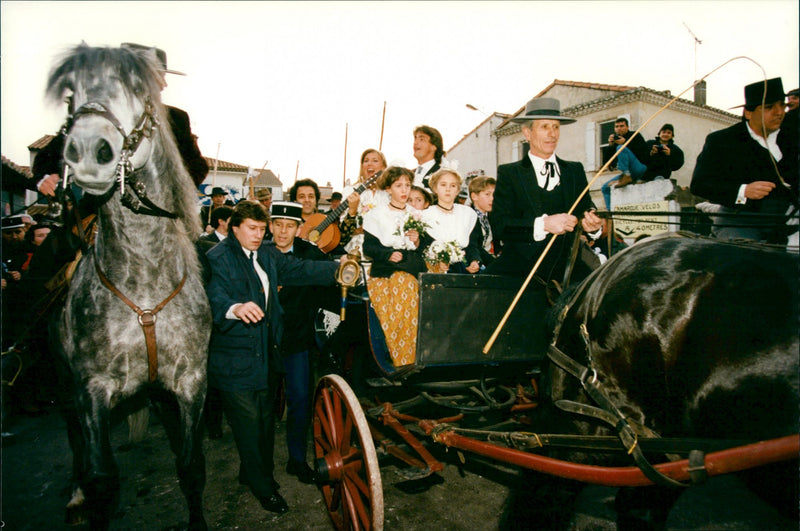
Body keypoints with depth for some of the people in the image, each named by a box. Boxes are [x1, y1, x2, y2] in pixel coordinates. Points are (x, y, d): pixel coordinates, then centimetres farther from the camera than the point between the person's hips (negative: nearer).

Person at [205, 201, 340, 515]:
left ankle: (254, 472, 39)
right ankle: (263, 487, 21)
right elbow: (214, 296, -29)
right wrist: (235, 308, -50)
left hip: (267, 353, 7)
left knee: (265, 417, 18)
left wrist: (336, 271, -12)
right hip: (236, 358, -7)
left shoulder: (267, 254, 10)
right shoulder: (217, 259, -13)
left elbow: (299, 270, 1)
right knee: (248, 421, 2)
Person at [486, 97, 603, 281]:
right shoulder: (509, 173, 7)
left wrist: (593, 224, -14)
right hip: (518, 271, -3)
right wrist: (543, 224, -21)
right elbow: (498, 225, -7)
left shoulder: (575, 171, 18)